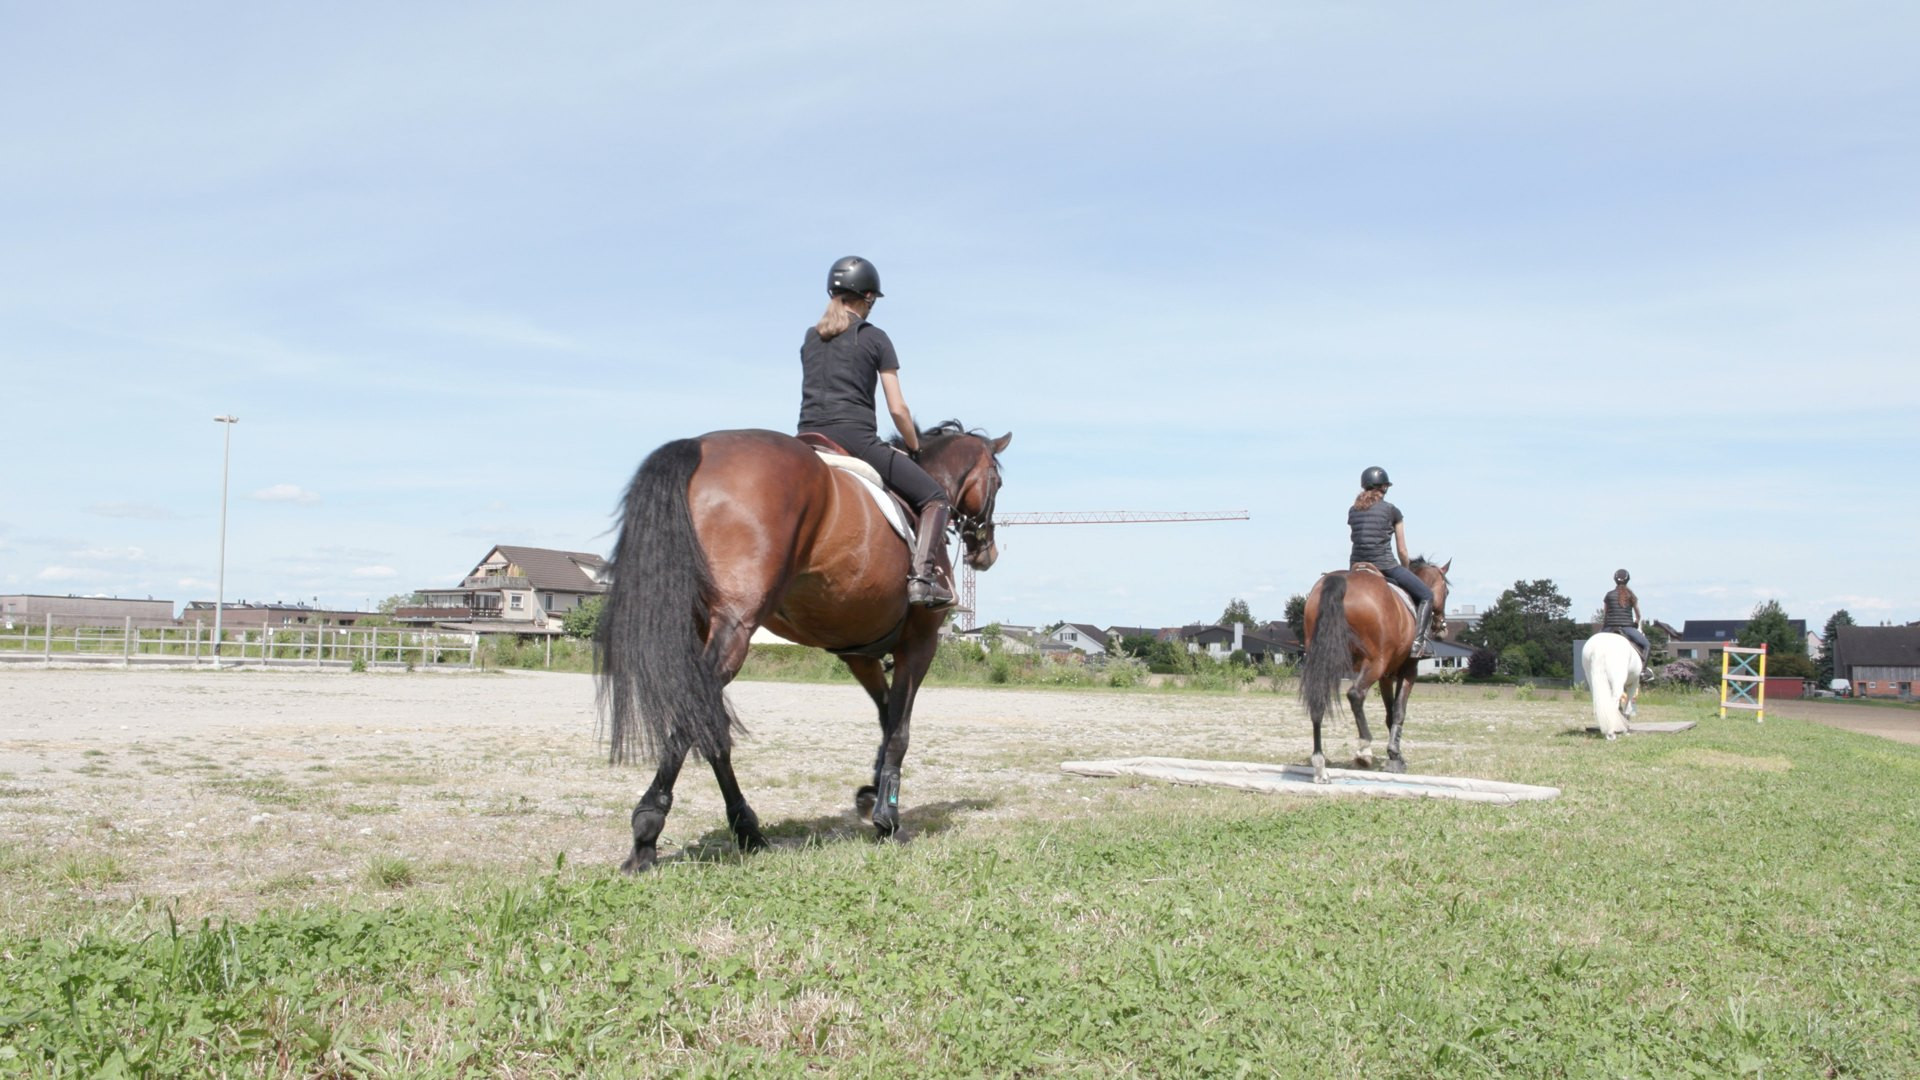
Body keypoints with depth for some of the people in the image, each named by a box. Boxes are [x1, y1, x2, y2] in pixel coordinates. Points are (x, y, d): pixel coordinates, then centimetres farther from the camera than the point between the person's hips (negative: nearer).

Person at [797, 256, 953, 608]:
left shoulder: (810, 338, 18)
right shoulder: (874, 338, 3)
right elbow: (897, 409, 0)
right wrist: (916, 449, 16)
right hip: (856, 439, -5)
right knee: (933, 497, 3)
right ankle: (923, 575, -17)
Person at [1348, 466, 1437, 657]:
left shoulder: (1353, 511, 10)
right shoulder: (1391, 510, -1)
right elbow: (1402, 551, 3)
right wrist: (1406, 569, 21)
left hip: (1357, 565, 5)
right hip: (1385, 566, -5)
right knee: (1426, 595, 8)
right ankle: (1417, 642, -8)